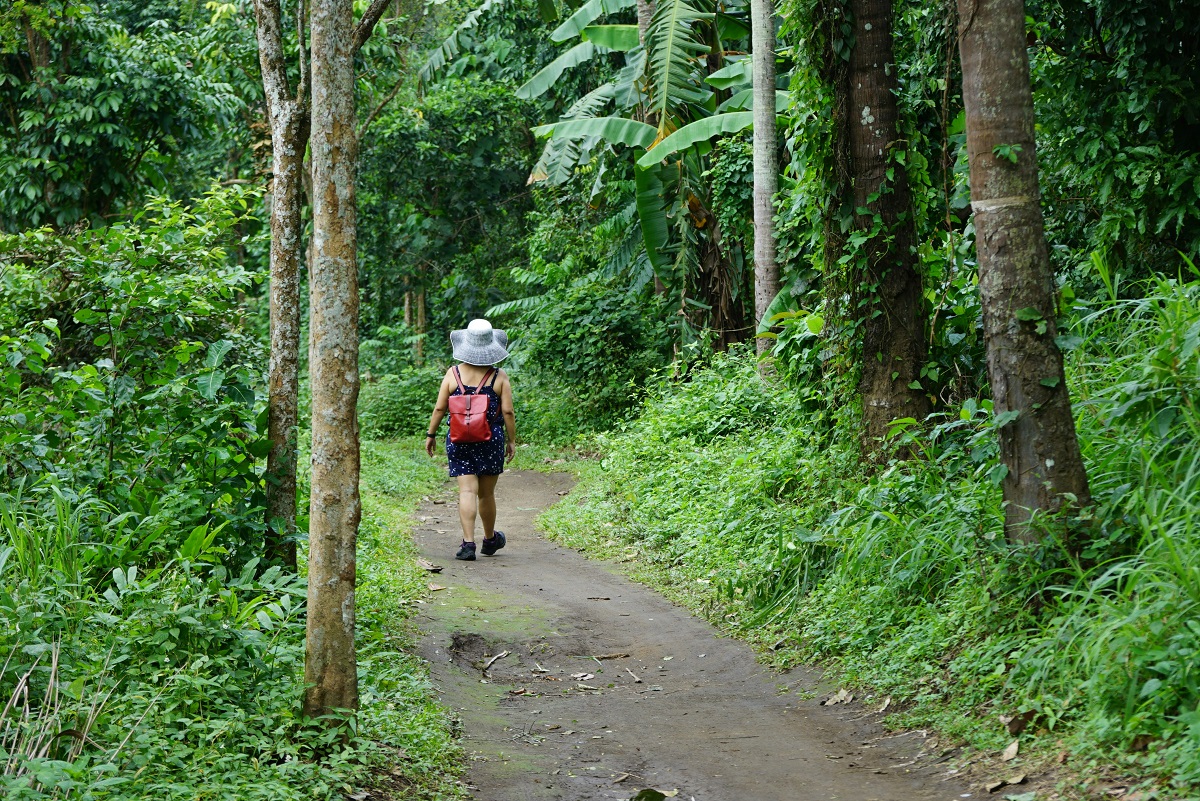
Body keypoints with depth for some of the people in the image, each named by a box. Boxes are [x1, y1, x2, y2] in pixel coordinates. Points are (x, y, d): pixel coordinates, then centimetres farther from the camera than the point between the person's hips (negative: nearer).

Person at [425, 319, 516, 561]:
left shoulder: (453, 373, -1)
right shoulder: (499, 376, -3)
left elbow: (439, 408, -1)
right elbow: (508, 411, -5)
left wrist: (431, 434, 11)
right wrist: (512, 440, 6)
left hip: (459, 440, 0)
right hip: (491, 440, 0)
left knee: (467, 491, -4)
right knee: (486, 493, 14)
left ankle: (468, 542, -16)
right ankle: (490, 539, 32)